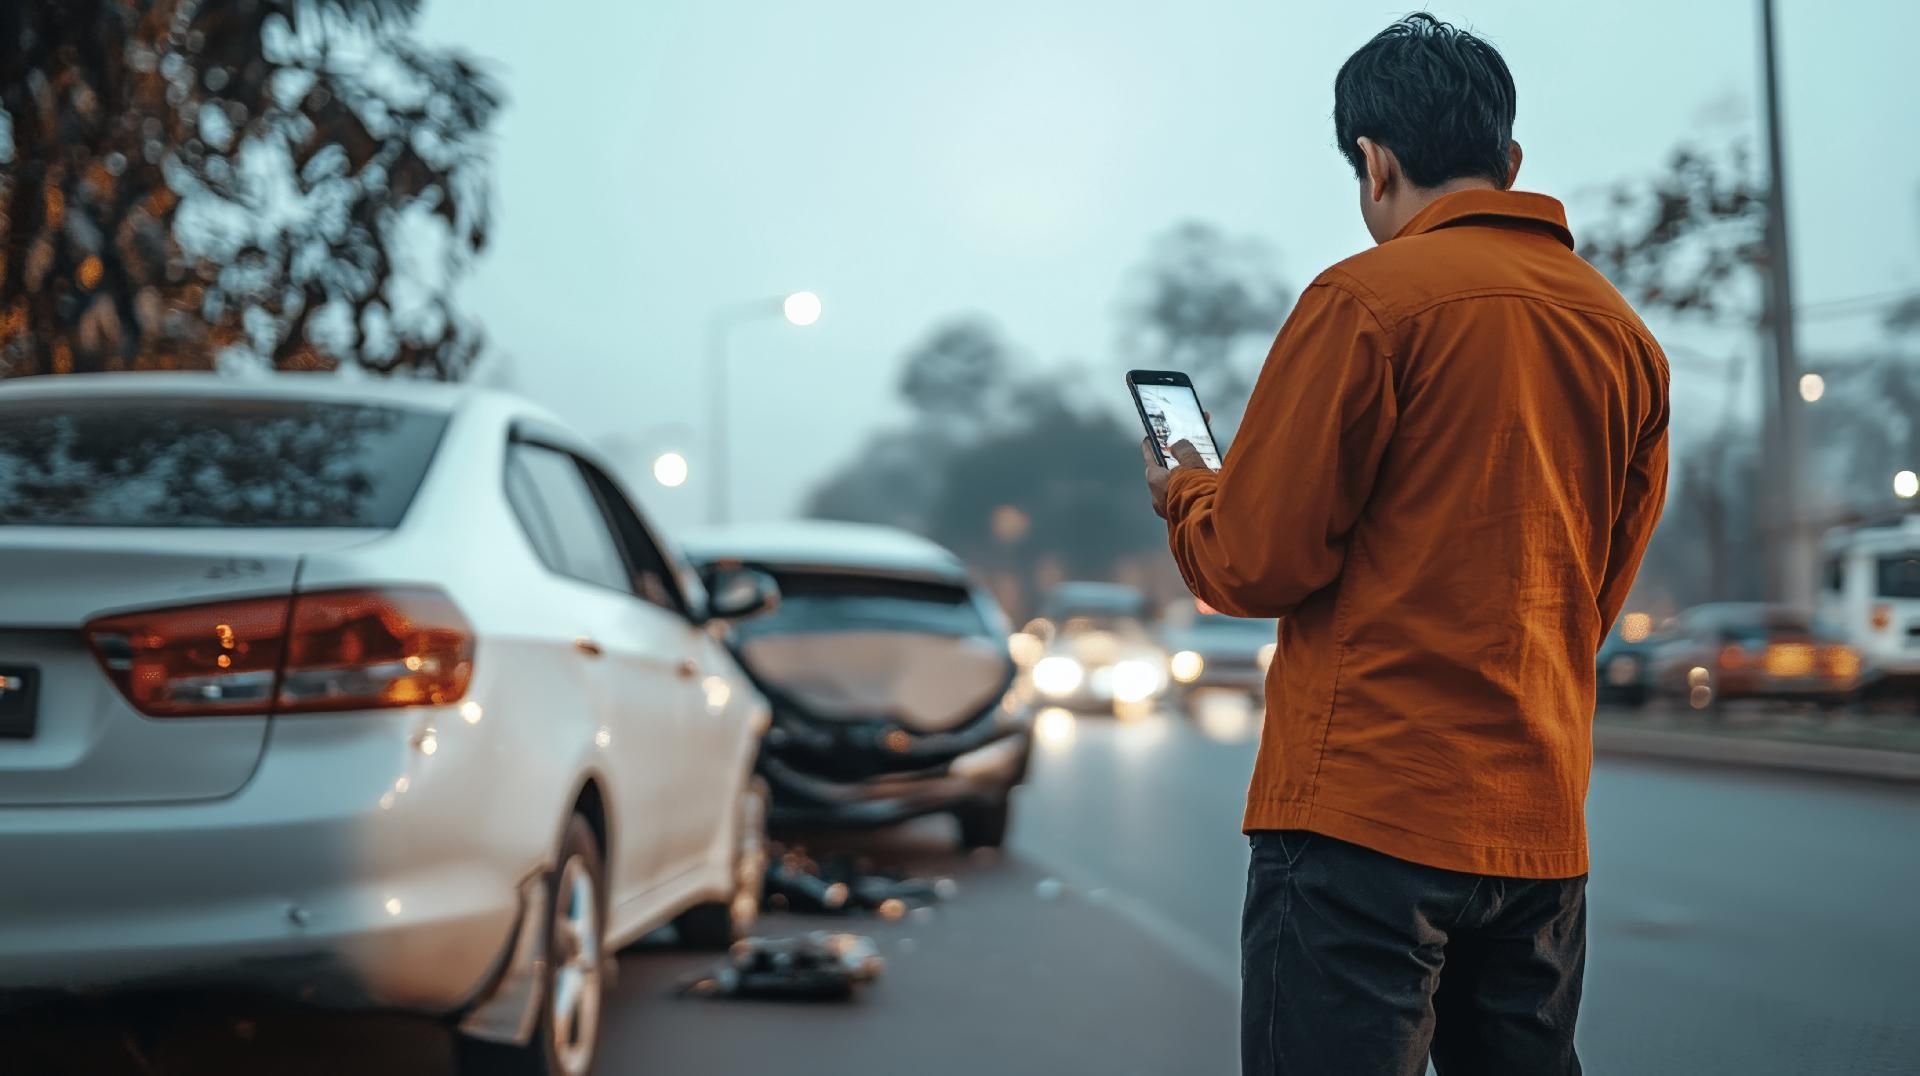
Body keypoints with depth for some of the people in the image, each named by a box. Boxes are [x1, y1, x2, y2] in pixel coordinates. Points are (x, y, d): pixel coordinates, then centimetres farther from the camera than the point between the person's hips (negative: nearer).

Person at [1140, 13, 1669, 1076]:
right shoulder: (1623, 330, 11)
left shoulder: (1370, 298, -9)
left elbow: (1257, 561, -9)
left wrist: (1186, 494, 11)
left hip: (1365, 813, -7)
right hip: (1543, 830, 7)